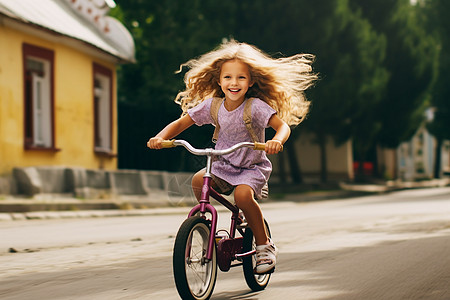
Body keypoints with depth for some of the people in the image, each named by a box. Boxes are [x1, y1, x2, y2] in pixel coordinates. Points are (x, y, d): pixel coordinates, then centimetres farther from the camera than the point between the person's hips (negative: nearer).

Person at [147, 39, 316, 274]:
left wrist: (276, 141, -49)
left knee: (243, 194, -33)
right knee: (198, 180, -26)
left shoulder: (255, 106, -17)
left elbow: (282, 125, -25)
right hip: (223, 166, 4)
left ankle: (265, 246, -11)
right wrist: (161, 138, -20)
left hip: (252, 167, -4)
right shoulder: (212, 105, -6)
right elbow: (181, 123, -1)